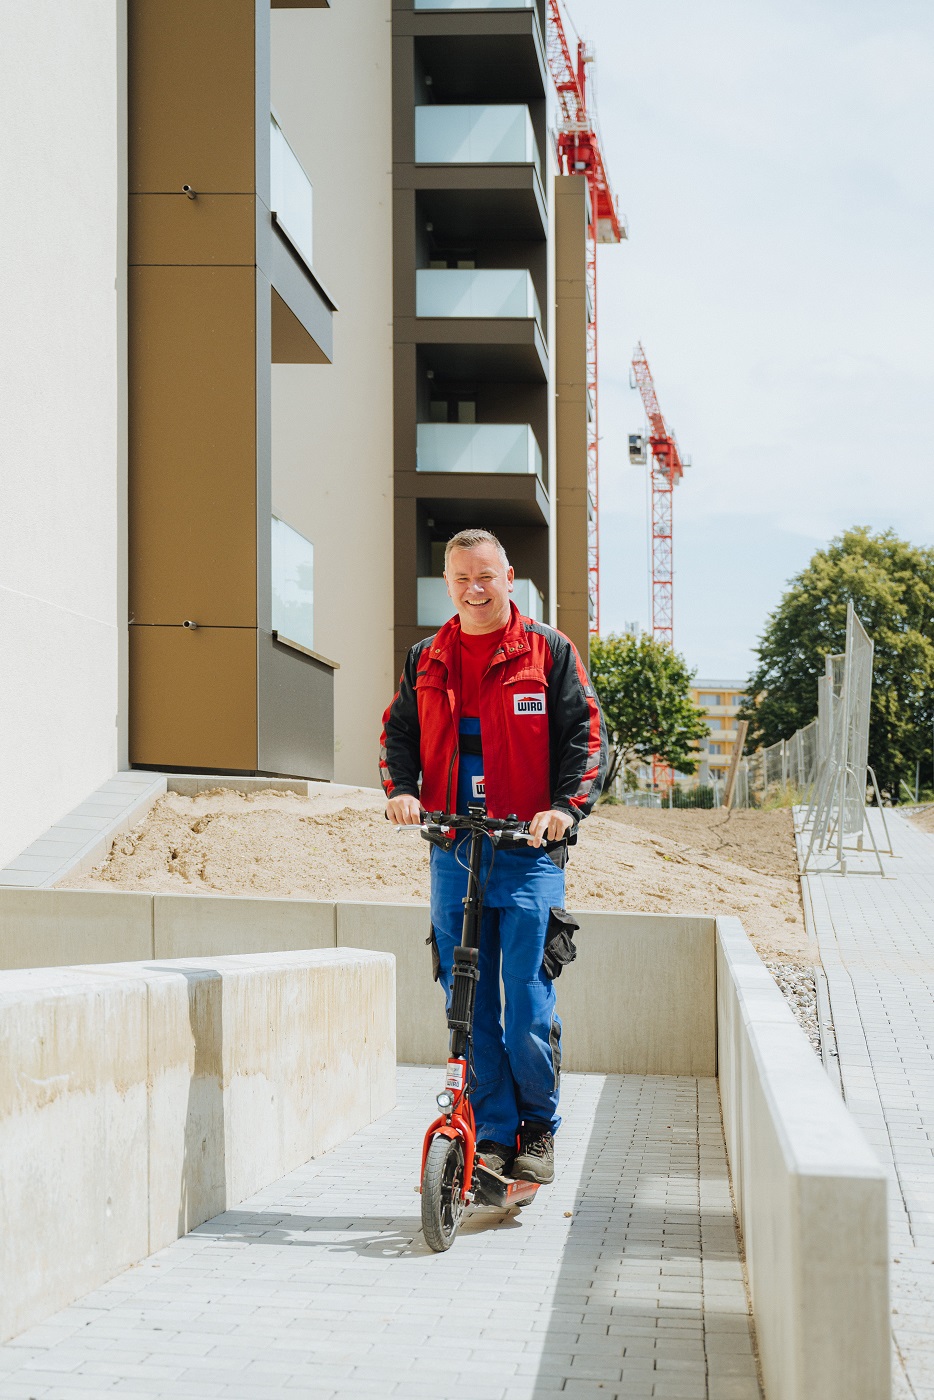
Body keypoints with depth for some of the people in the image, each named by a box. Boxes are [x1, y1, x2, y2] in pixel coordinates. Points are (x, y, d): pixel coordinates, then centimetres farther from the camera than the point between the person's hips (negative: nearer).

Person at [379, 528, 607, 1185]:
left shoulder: (548, 651, 3)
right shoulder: (426, 661, 14)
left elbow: (585, 734, -1)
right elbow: (401, 733, 18)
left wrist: (566, 806, -15)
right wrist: (401, 789, -2)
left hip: (528, 849, -4)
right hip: (452, 851, 4)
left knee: (528, 997, -6)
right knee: (468, 1000, 4)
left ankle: (539, 1128, 13)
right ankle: (492, 1133, 13)